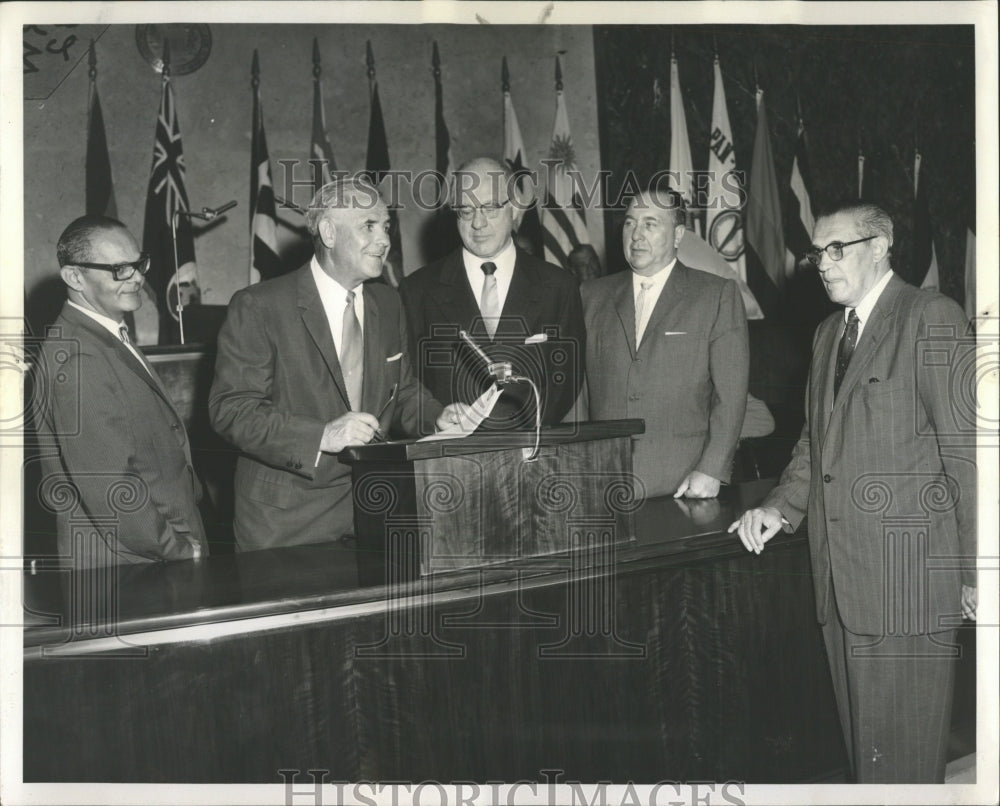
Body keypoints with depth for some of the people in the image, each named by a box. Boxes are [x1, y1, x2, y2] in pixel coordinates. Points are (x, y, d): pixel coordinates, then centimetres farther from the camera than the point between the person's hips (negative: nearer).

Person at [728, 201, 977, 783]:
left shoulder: (932, 318, -6)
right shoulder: (829, 332, 18)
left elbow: (966, 450, -10)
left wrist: (977, 570, -11)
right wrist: (782, 508, 6)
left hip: (908, 573, -7)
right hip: (843, 572, 7)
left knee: (903, 748, 0)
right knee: (860, 740, 14)